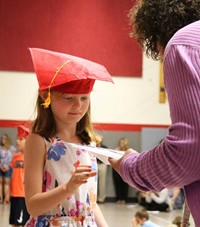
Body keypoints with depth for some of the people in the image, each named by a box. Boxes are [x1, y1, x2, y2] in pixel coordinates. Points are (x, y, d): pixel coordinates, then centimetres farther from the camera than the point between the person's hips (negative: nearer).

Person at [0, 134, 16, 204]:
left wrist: (8, 166, -8)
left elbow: (13, 159, 2)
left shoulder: (12, 148, 3)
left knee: (7, 182, -5)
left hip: (8, 168, -1)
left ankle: (7, 198, -7)